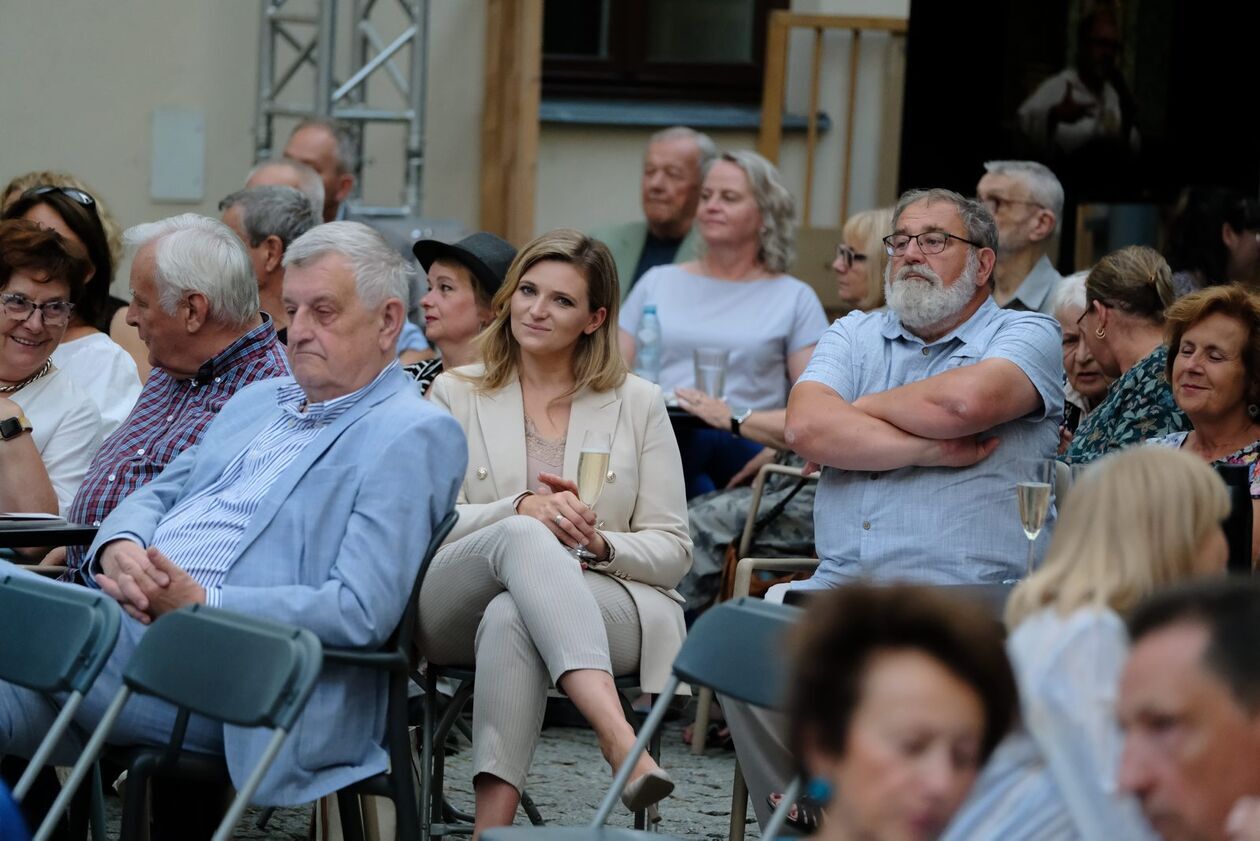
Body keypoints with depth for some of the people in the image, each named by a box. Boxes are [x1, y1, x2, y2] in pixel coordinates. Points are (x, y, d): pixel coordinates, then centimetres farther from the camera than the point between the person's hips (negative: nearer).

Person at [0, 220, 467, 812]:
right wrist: (120, 547, -1)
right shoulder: (258, 402, 25)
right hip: (128, 618, 8)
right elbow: (157, 496, 26)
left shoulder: (414, 435, -3)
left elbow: (361, 612, -13)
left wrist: (201, 603, -18)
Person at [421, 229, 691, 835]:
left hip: (603, 605, 0)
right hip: (455, 605, 0)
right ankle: (618, 738, -58)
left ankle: (493, 821, -51)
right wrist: (521, 510, -18)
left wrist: (603, 546, -13)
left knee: (510, 618, -37)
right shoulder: (456, 394, 14)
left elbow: (673, 549, 10)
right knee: (522, 536, -38)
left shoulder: (638, 404, 14)